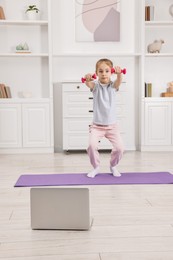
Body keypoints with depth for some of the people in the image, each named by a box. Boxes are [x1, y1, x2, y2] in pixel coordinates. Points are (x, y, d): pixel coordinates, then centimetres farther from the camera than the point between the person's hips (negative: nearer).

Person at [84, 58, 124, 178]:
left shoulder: (113, 85, 0)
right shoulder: (96, 85, -2)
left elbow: (119, 81, -22)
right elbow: (89, 84, -24)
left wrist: (119, 74, -46)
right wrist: (87, 79, -50)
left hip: (112, 125, 1)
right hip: (97, 125, -1)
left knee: (119, 147, -12)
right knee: (92, 145, -22)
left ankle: (113, 166, 18)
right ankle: (96, 168, 5)